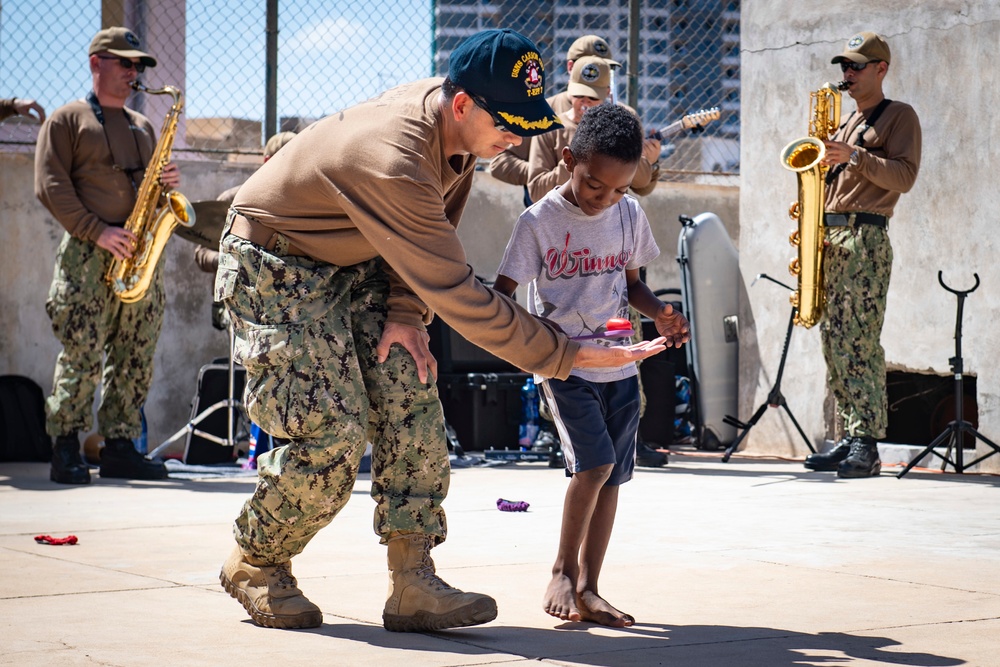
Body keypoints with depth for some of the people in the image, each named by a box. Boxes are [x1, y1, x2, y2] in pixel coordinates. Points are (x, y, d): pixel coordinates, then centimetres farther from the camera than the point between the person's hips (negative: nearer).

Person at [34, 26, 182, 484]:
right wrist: (97, 231, -15)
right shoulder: (67, 120, 4)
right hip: (88, 256, -6)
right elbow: (51, 187, -6)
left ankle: (119, 447, 7)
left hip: (139, 255, 6)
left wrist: (168, 183, 4)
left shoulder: (142, 127, 23)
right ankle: (66, 451, -4)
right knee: (81, 354, -10)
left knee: (135, 357, 2)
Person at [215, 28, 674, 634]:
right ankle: (254, 563, 8)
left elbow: (427, 237, 6)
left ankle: (414, 584, -9)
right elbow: (459, 295, -34)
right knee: (332, 432, -16)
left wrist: (405, 311, -9)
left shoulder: (458, 123, -10)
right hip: (276, 271, -8)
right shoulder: (395, 162, -37)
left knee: (410, 395, -8)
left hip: (355, 265, 8)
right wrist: (564, 356, -28)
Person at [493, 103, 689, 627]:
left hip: (619, 363, 5)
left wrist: (660, 314, -3)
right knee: (594, 462, -20)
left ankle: (587, 589, 12)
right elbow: (502, 294, -9)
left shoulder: (629, 214, 4)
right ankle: (563, 570, -3)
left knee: (610, 475, 4)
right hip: (563, 365, -5)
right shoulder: (539, 221, -10)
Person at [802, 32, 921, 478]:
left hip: (865, 238, -8)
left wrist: (854, 156, -19)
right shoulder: (847, 124, 24)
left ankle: (867, 446, -16)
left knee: (860, 341, -14)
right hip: (830, 236, 8)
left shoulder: (899, 116, 2)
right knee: (834, 341, 5)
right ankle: (850, 437, 8)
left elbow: (904, 176, -10)